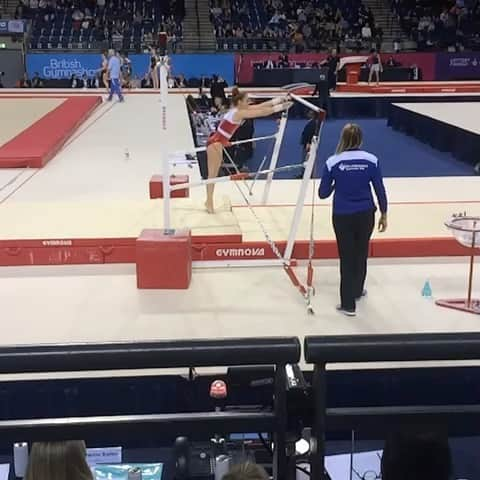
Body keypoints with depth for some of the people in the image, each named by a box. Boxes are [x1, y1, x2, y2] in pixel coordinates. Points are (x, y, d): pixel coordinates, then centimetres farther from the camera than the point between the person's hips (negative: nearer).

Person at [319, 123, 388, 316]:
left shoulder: (333, 162, -9)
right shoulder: (371, 160, -6)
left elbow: (323, 193, -3)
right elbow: (380, 190, -2)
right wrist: (383, 214, 10)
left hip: (342, 216, -1)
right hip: (365, 214, 2)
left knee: (347, 256, 7)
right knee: (361, 254, 21)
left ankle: (348, 304, 9)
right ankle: (357, 290, 42)